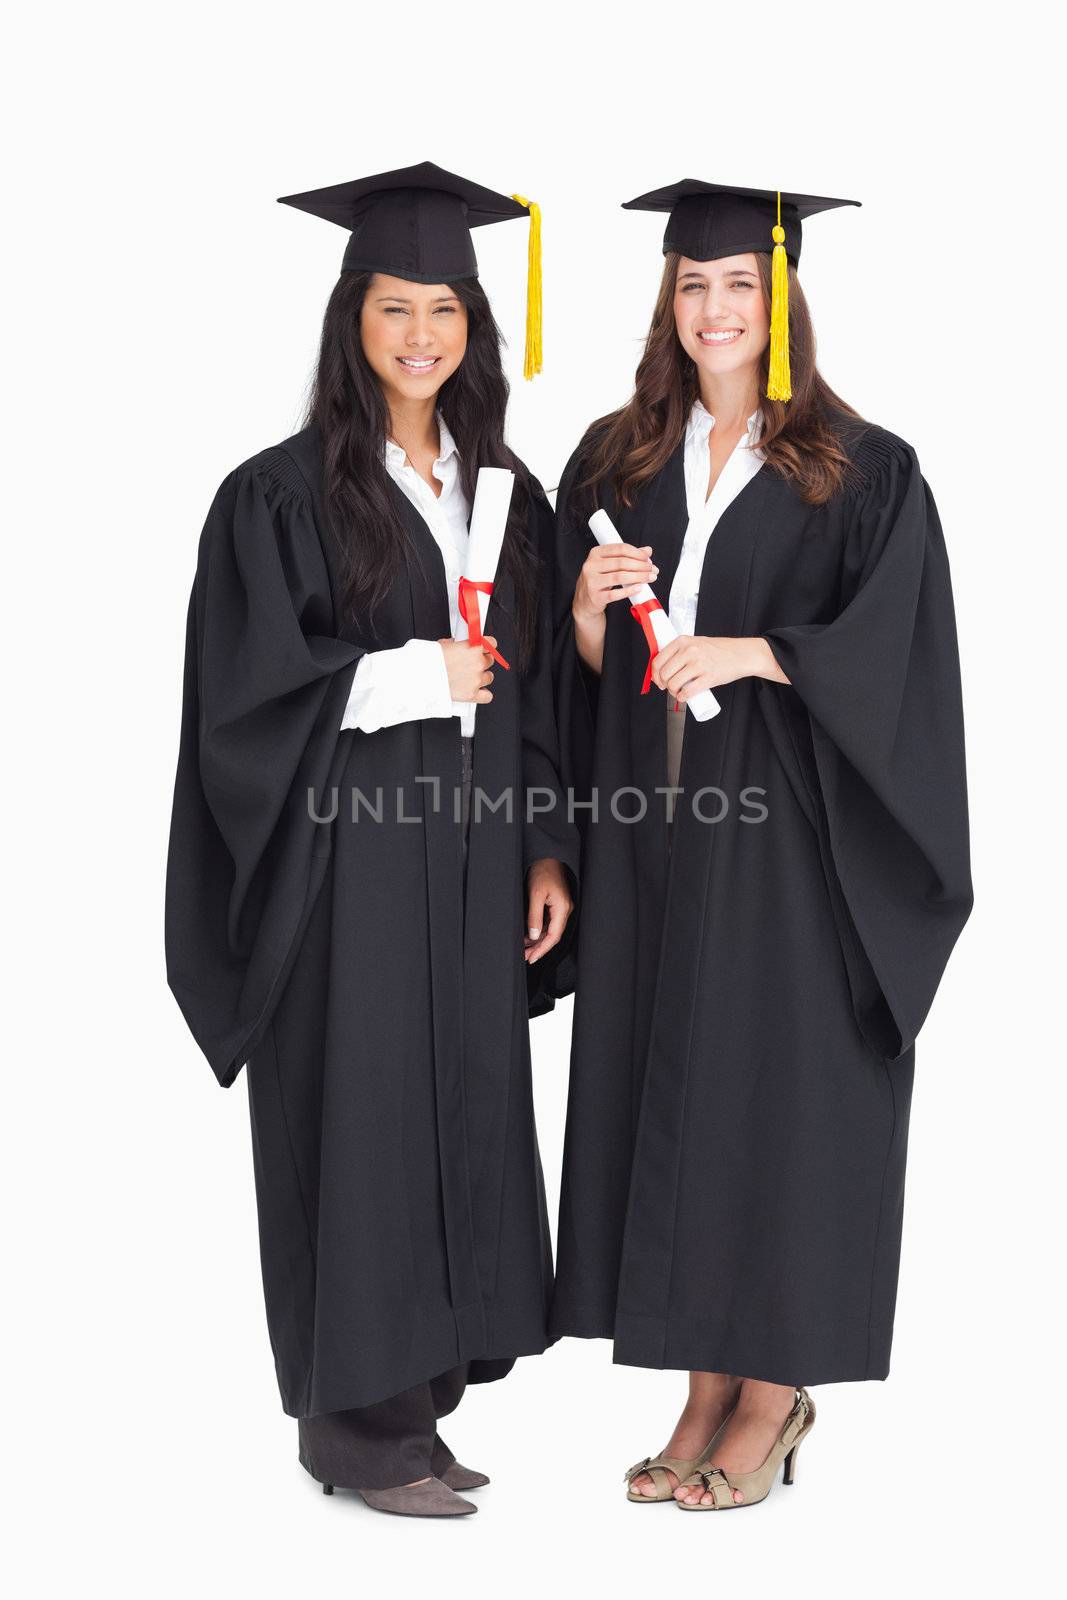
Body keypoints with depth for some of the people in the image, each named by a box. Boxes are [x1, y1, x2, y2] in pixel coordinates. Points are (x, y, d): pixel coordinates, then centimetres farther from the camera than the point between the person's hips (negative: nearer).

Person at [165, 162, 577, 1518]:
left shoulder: (506, 494, 12)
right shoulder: (284, 493, -4)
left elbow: (537, 693, 13)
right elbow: (245, 690, -10)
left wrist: (547, 849, 7)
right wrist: (413, 675, -15)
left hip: (476, 859, 6)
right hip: (349, 860, -5)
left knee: (466, 1111, 8)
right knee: (360, 1116, -2)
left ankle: (416, 1386, 20)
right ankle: (356, 1415, 11)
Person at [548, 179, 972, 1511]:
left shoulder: (863, 472, -1)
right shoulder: (614, 463, 11)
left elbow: (891, 652, -10)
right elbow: (583, 668, 12)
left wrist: (750, 652, -20)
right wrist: (589, 610, -9)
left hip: (788, 834, -4)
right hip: (651, 824, 5)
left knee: (778, 1089, -1)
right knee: (665, 1084, 7)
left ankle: (780, 1387, 15)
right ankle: (710, 1387, 19)